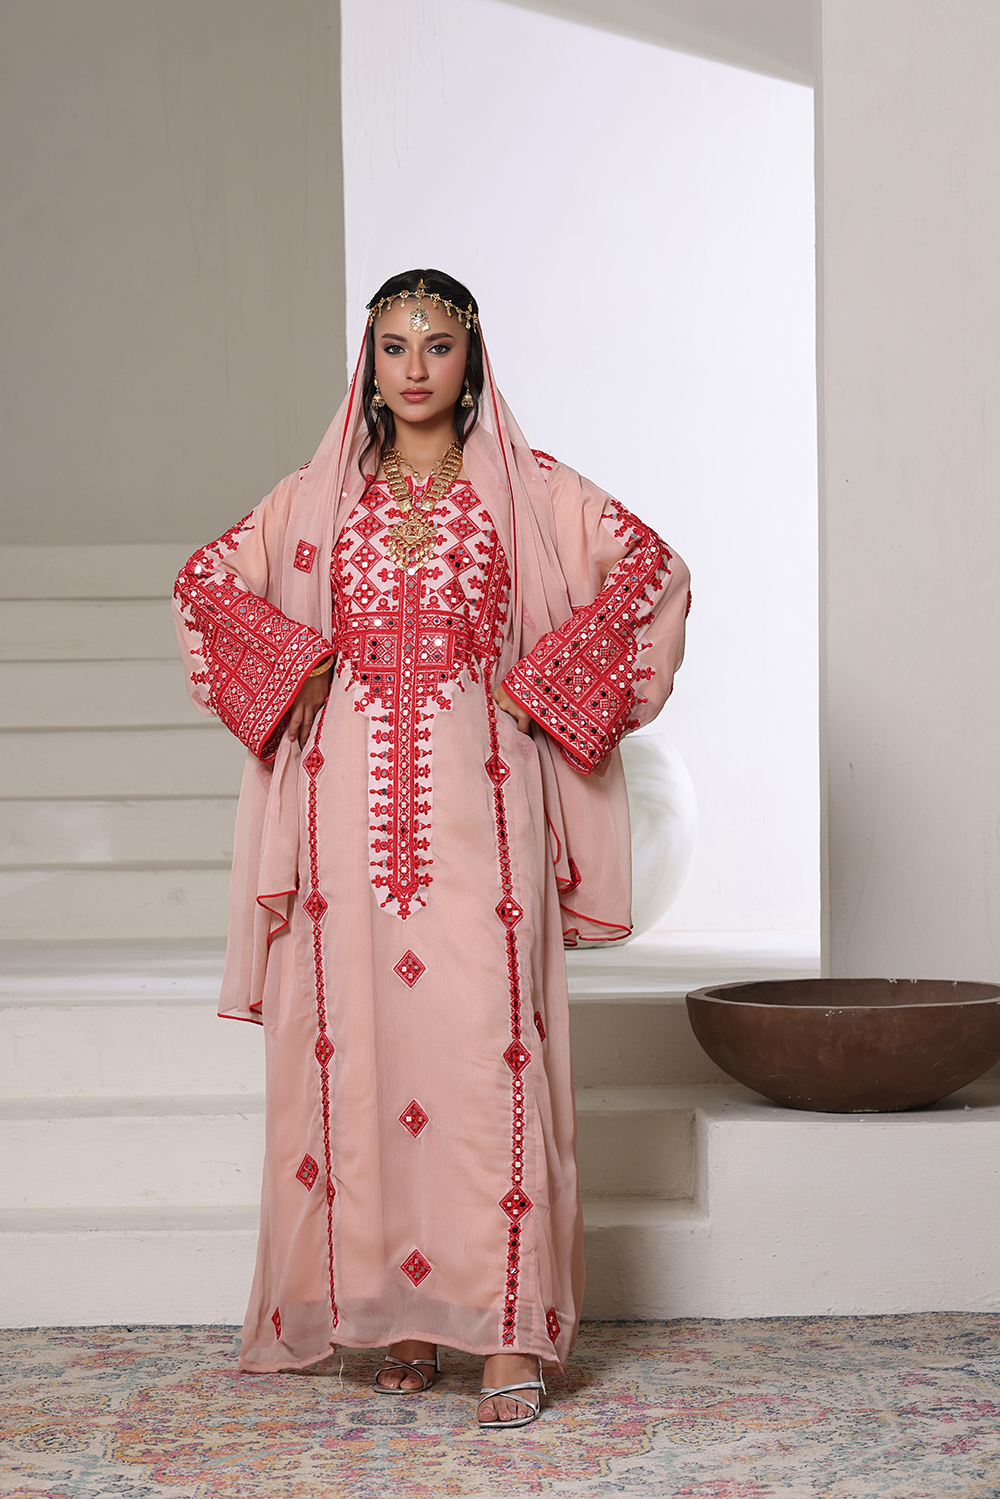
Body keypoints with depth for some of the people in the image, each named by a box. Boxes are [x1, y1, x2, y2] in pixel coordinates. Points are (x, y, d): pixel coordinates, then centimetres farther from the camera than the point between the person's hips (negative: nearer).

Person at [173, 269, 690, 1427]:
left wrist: (544, 680, -2)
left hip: (478, 800, -2)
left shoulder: (525, 489, 8)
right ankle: (400, 1314, 9)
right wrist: (292, 662, 3)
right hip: (352, 799, 2)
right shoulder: (321, 496, 14)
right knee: (361, 1040, 0)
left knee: (487, 1039, -10)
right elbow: (206, 581, 19)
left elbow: (651, 570, 5)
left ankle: (508, 1329, -8)